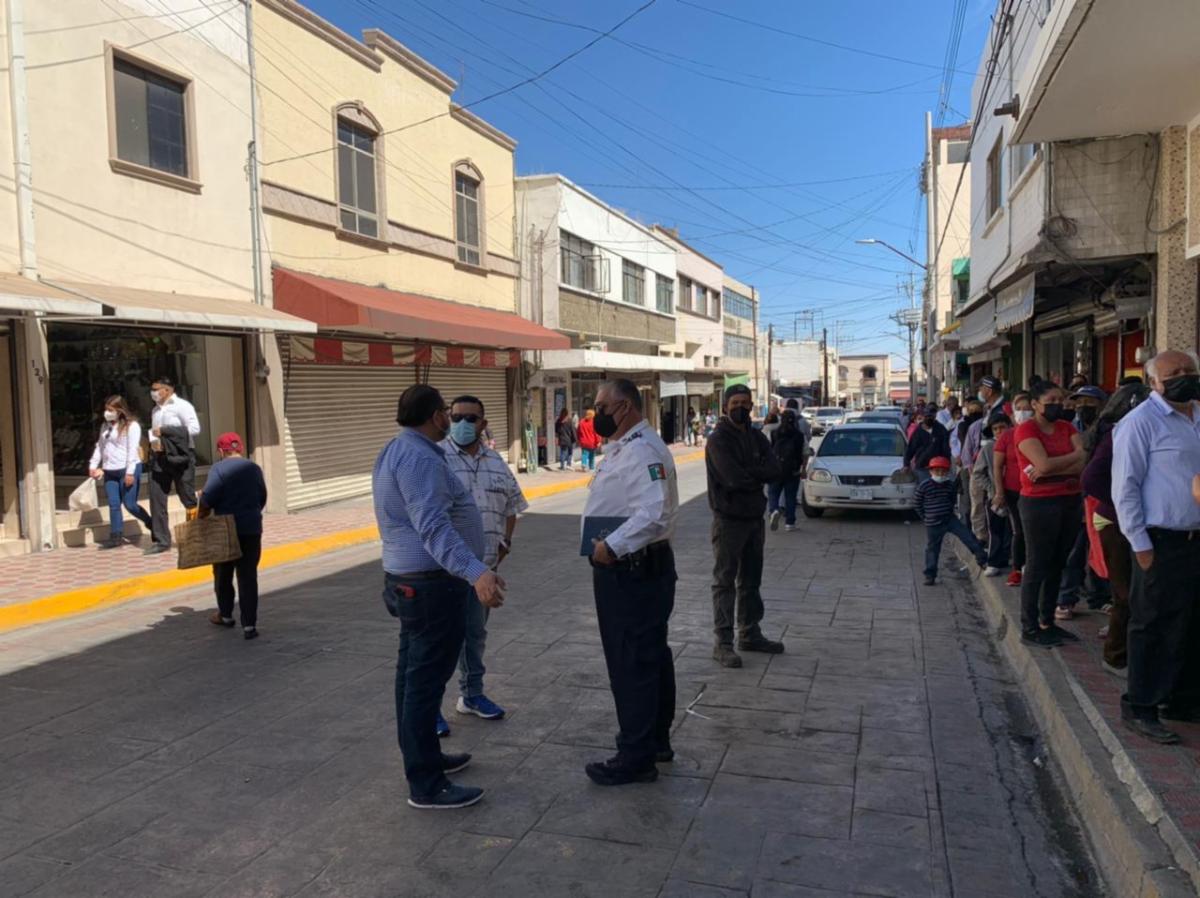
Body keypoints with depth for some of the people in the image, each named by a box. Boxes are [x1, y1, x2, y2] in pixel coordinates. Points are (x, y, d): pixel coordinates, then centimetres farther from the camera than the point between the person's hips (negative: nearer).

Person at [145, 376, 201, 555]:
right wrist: (153, 441, 1)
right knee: (156, 498, 2)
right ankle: (161, 540, 10)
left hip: (180, 457, -7)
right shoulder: (156, 410, 15)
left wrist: (165, 431, -18)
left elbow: (195, 428, -18)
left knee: (188, 498, 0)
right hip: (160, 459, 7)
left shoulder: (182, 406, -7)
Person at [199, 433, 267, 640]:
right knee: (248, 577, 3)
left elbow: (208, 498, -17)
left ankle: (225, 615, 33)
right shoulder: (254, 468, 5)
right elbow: (262, 499, 11)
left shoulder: (218, 468, -7)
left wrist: (202, 516, -1)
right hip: (251, 529, 3)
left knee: (223, 574, 18)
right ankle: (249, 625, -2)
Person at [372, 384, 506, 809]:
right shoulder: (419, 458, -21)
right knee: (427, 679, -5)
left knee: (414, 673, 18)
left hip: (408, 578, 11)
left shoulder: (397, 450, 13)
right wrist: (476, 573, -44)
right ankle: (426, 785, 3)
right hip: (432, 583, -11)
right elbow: (434, 527, -34)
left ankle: (421, 758, 32)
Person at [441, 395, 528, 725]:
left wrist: (506, 540, 14)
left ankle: (472, 694, 33)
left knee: (476, 633, 18)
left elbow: (512, 502, 23)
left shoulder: (495, 462, 10)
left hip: (484, 564, 6)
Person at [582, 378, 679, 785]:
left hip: (633, 573, -11)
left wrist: (612, 546, -27)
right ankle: (655, 741, 33)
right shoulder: (626, 447, 14)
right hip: (633, 571, 11)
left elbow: (652, 514, -32)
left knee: (632, 664, -2)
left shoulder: (642, 451, -21)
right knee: (650, 658, 19)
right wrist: (610, 545, 9)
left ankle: (636, 758, 10)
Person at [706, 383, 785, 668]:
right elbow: (735, 478, -23)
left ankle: (750, 634, 28)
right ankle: (723, 643, 3)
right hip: (729, 519, -7)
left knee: (751, 580, 16)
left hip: (755, 518, 7)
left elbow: (776, 470, -4)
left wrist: (749, 474, -17)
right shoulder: (718, 440, -12)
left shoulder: (757, 438, 9)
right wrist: (759, 476, -8)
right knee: (725, 581, -1)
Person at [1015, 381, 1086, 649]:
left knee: (1057, 565, 11)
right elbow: (1045, 463, -21)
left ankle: (1047, 622, 21)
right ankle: (1029, 627, 6)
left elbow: (1084, 463, -3)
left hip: (1071, 501, 6)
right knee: (1037, 566, -1)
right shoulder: (1026, 430, -7)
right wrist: (1075, 455, -6)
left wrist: (1048, 470, -15)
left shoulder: (1067, 427, 11)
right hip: (1039, 503, -6)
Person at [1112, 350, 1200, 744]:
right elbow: (1125, 487, -12)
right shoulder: (1141, 422, -10)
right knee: (1155, 627, 0)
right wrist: (1141, 544, -14)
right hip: (1162, 543, -7)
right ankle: (1140, 708, 11)